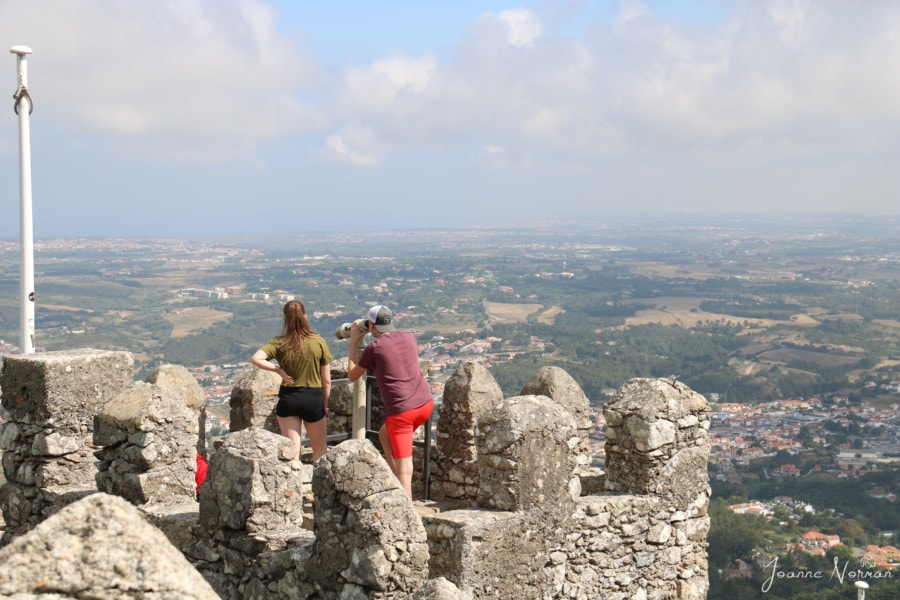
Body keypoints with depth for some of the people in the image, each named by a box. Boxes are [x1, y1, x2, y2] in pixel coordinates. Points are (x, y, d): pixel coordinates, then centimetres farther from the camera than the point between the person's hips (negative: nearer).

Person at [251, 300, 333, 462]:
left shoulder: (280, 342, -6)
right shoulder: (319, 342, -6)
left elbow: (256, 359, -21)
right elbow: (326, 380, -2)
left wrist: (278, 370, -10)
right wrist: (325, 405, 9)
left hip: (288, 398, 0)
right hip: (314, 398, 0)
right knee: (320, 449, 17)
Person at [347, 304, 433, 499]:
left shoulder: (373, 348, -5)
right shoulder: (409, 338, 10)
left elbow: (352, 375, 10)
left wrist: (353, 343, 17)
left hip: (401, 410, -6)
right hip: (425, 403, 6)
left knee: (403, 460, -3)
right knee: (385, 433, 28)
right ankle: (396, 480, 25)